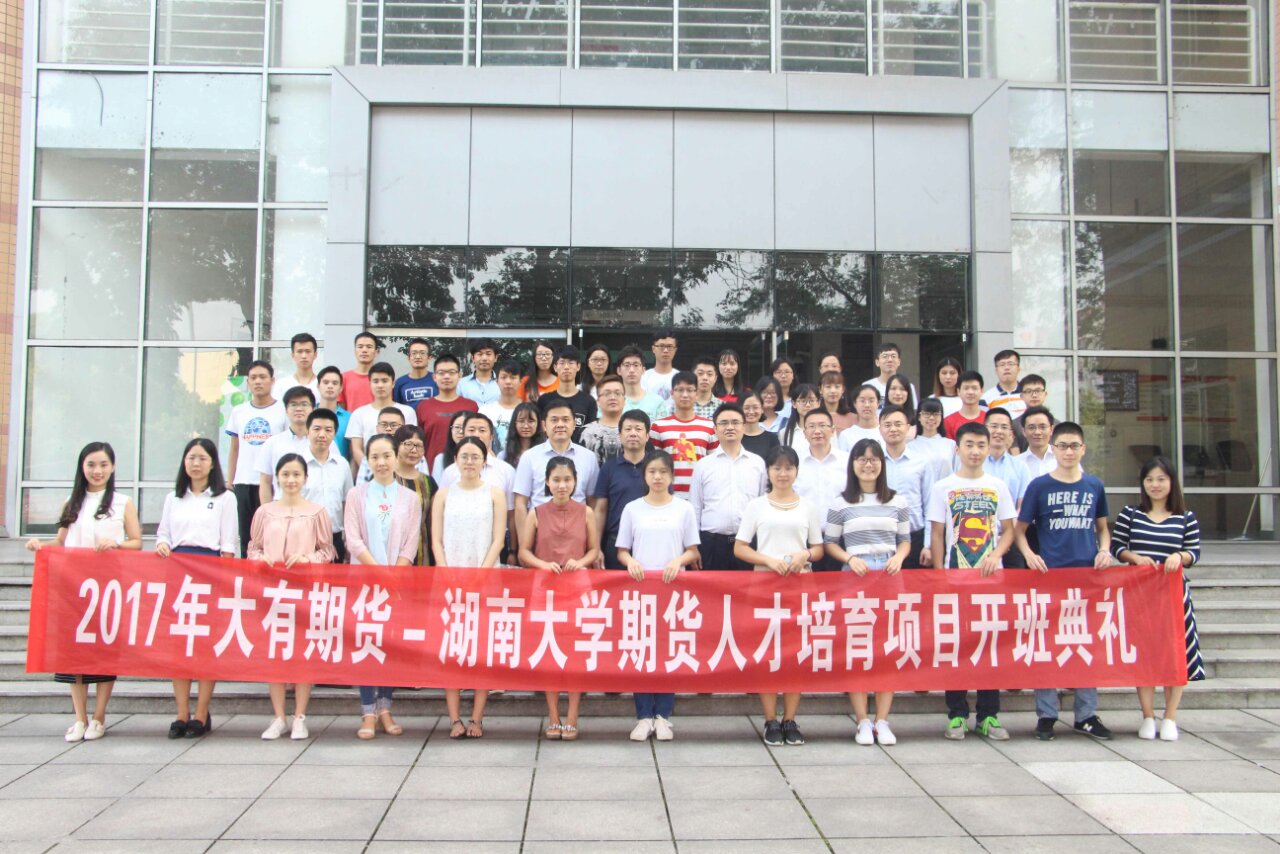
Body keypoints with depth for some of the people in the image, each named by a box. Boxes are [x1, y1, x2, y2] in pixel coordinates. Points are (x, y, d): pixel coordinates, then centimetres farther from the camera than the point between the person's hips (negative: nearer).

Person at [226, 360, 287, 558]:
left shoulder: (283, 411, 0)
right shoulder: (238, 412, 12)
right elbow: (234, 450, 16)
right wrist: (229, 483, 10)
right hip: (243, 483, 4)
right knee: (246, 538, 8)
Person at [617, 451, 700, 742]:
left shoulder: (683, 509, 4)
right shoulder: (632, 509, 5)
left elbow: (693, 551, 5)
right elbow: (622, 551, 7)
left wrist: (678, 560, -16)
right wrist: (630, 561, -15)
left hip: (673, 587, 0)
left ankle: (663, 715, 10)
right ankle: (644, 716, 8)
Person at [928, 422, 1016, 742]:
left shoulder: (998, 486, 8)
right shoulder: (943, 487, 3)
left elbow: (1008, 530, 8)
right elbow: (937, 534, 2)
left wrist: (996, 555, -10)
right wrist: (938, 573, -5)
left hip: (991, 575, 1)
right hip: (954, 574, -1)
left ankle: (989, 715, 11)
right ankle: (957, 715, 9)